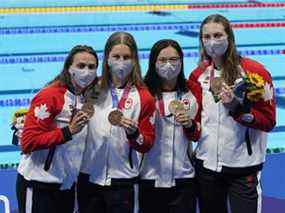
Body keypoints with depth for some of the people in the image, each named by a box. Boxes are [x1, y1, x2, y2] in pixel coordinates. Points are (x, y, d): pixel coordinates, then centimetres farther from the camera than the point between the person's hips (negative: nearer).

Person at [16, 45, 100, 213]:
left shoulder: (86, 100, 8)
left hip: (67, 185, 8)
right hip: (39, 186, -8)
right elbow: (28, 142, -20)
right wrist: (68, 131, -24)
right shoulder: (49, 96, -15)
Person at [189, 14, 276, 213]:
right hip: (206, 165, 5)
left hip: (243, 167, -4)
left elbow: (268, 120, -10)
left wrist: (237, 107, -21)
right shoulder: (197, 75, 6)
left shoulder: (254, 70, -8)